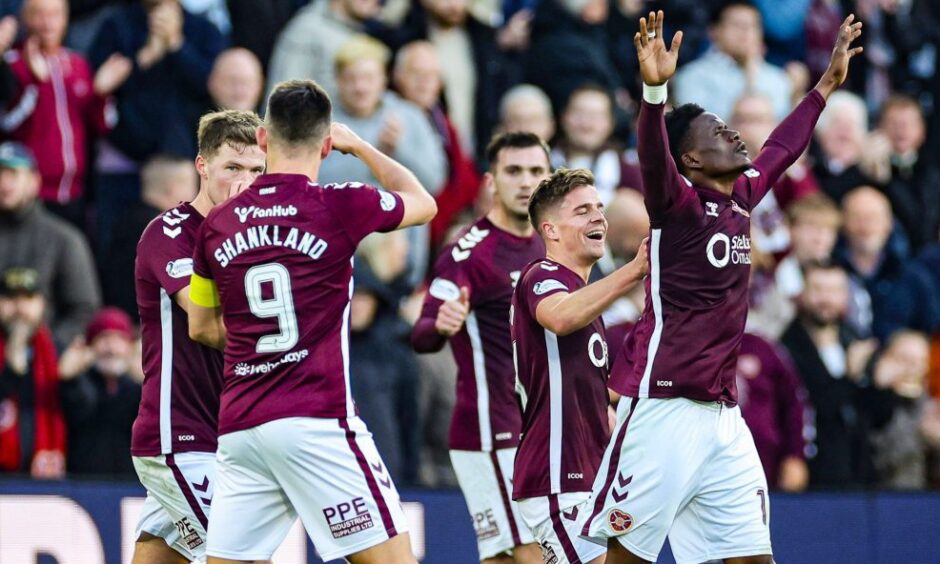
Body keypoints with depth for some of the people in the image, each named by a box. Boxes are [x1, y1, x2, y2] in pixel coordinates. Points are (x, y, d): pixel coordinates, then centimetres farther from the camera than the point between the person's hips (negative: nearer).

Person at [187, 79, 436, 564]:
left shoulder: (217, 226, 10)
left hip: (239, 428, 5)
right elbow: (423, 203, 18)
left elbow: (202, 328, 23)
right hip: (317, 422, -5)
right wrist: (360, 147, 31)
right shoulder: (339, 207, -3)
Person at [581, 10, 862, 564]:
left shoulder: (743, 197, 13)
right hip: (664, 408, -8)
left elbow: (782, 146, 32)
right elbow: (654, 157, -29)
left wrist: (828, 83, 42)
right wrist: (655, 88, -46)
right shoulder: (679, 203, -7)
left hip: (722, 412, 8)